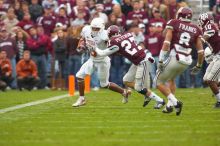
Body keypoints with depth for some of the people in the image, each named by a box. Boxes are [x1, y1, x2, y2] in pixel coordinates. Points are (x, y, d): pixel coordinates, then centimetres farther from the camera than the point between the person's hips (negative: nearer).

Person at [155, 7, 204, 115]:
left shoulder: (173, 24, 0)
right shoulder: (195, 30, 11)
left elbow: (166, 43, -11)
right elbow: (200, 51, 9)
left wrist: (161, 61, -10)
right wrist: (198, 66, 23)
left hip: (174, 58, -5)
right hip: (186, 61, 5)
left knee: (159, 82, 10)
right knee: (171, 79, 31)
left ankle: (175, 102, -8)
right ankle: (169, 105, 20)